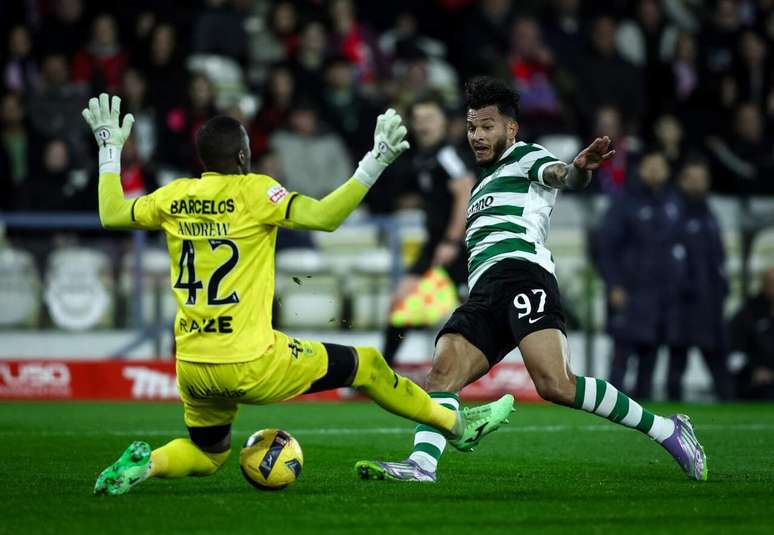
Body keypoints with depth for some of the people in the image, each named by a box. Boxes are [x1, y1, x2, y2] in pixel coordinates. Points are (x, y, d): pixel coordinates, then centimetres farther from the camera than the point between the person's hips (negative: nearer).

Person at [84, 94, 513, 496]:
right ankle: (457, 425, 24)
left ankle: (147, 463, -2)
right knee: (365, 364, 13)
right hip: (251, 366, -5)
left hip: (193, 370, 5)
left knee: (206, 455, 28)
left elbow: (110, 215, 19)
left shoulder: (173, 197, 5)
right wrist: (376, 161, -16)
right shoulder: (253, 191, -10)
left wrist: (110, 150, 29)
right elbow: (325, 216, -20)